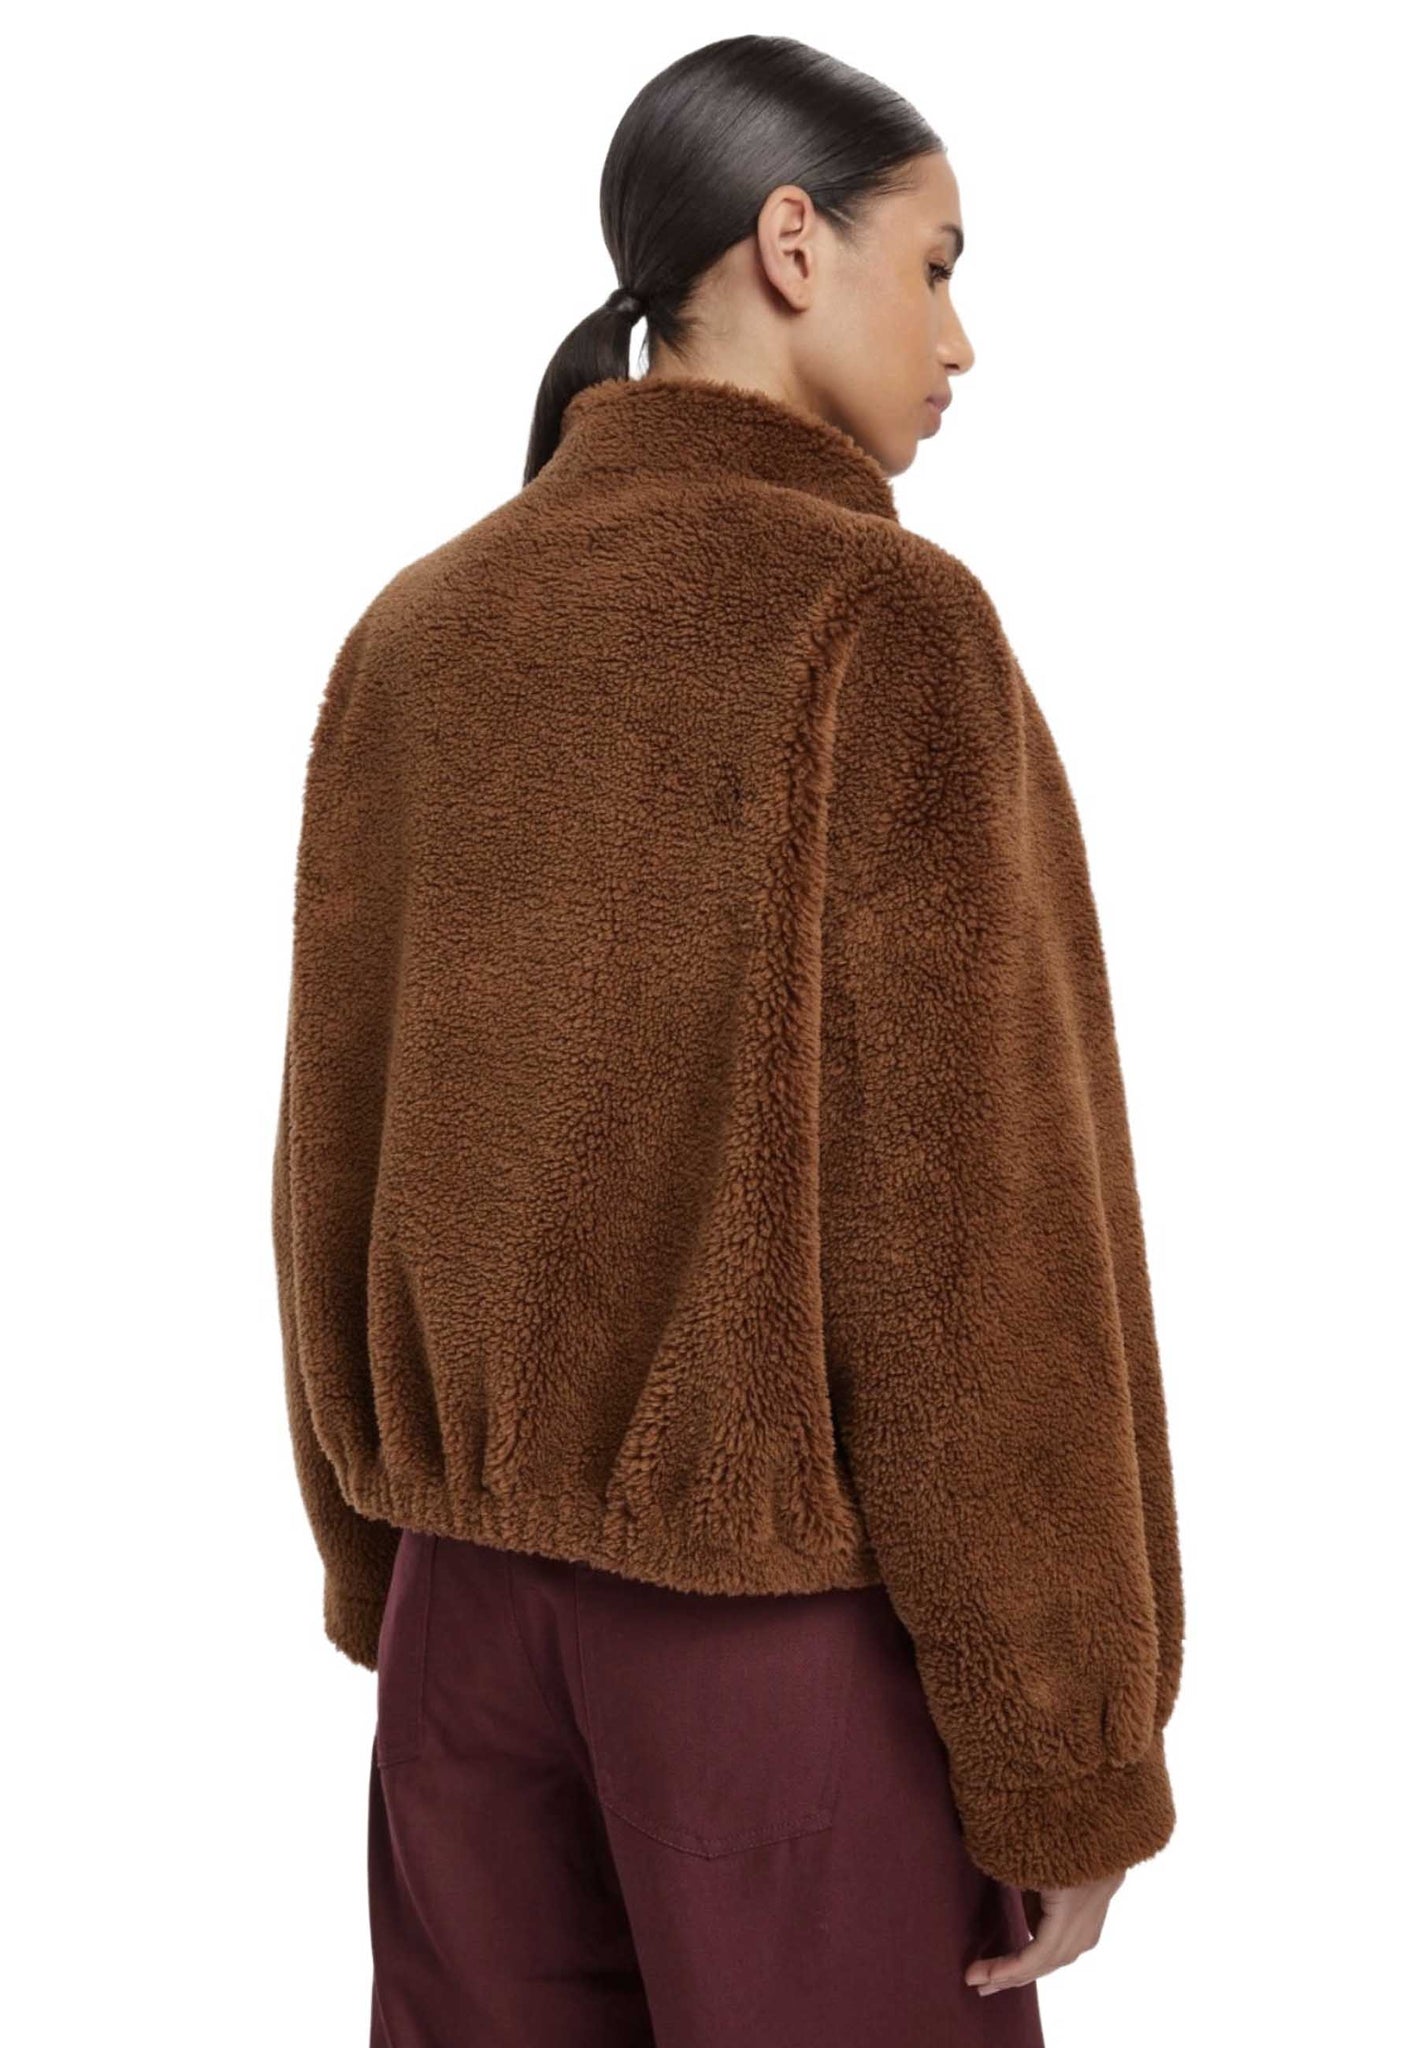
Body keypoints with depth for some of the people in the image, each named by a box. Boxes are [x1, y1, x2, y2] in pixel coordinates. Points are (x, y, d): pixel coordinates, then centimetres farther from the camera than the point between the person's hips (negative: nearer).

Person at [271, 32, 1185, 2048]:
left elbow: (338, 1156, 6)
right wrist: (1070, 1756, -8)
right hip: (797, 1602, -5)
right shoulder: (878, 622, -14)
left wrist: (380, 1570, 17)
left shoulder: (416, 633, 3)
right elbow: (979, 1216, -16)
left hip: (475, 1578, 6)